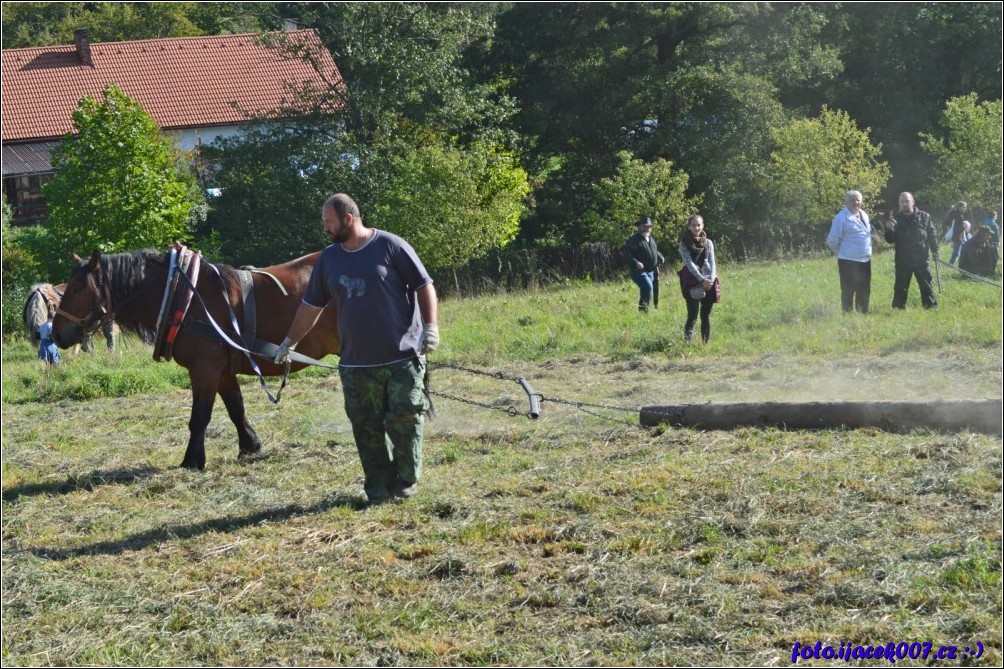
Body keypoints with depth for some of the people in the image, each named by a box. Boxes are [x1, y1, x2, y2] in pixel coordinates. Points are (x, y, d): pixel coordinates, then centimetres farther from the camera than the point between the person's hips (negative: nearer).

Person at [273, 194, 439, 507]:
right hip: (356, 363, 5)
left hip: (402, 356, -4)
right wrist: (290, 342, 22)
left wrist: (431, 326, -14)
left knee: (405, 419, -2)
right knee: (367, 429, 3)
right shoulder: (328, 258, 10)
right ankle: (379, 490, 11)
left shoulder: (391, 246, -5)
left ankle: (407, 481, 15)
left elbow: (424, 286, -4)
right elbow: (311, 306, 19)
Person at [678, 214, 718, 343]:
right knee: (693, 315, -12)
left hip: (708, 282, 4)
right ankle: (688, 342, -13)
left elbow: (711, 262, 5)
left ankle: (706, 343, 12)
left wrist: (711, 279, -12)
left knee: (706, 315, 6)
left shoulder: (708, 243, 12)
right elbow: (689, 263, -9)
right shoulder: (684, 244, 0)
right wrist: (701, 280, -18)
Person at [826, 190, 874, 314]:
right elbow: (832, 241, -10)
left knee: (864, 290, 14)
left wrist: (867, 251, 16)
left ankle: (863, 313, 25)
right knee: (848, 291, -2)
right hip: (848, 261, -7)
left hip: (865, 260, 7)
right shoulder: (841, 217, -12)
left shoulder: (864, 215, 11)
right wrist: (842, 252, 4)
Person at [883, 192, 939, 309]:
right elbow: (890, 240, 0)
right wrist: (889, 229, -20)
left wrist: (935, 252, 1)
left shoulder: (924, 217, 2)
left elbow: (932, 235, 8)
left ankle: (931, 307, 12)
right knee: (900, 288, 4)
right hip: (902, 261, 0)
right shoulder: (895, 217, 2)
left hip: (921, 260, 0)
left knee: (927, 286, 5)